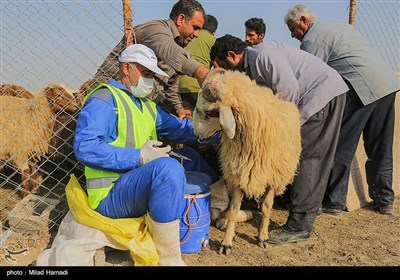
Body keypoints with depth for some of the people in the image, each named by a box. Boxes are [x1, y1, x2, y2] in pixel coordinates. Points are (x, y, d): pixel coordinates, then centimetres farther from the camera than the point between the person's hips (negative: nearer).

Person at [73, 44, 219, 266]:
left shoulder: (147, 105, 17)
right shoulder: (104, 100, -10)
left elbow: (179, 128, 11)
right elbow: (85, 148, -23)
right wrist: (139, 157, -24)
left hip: (140, 182, 9)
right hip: (111, 194, -9)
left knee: (188, 156, 16)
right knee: (168, 167, -33)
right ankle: (168, 259, -24)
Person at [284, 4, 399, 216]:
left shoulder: (312, 39, -1)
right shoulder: (339, 25, 27)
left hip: (361, 88, -9)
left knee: (340, 149, 1)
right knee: (381, 149, 15)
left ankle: (334, 202, 7)